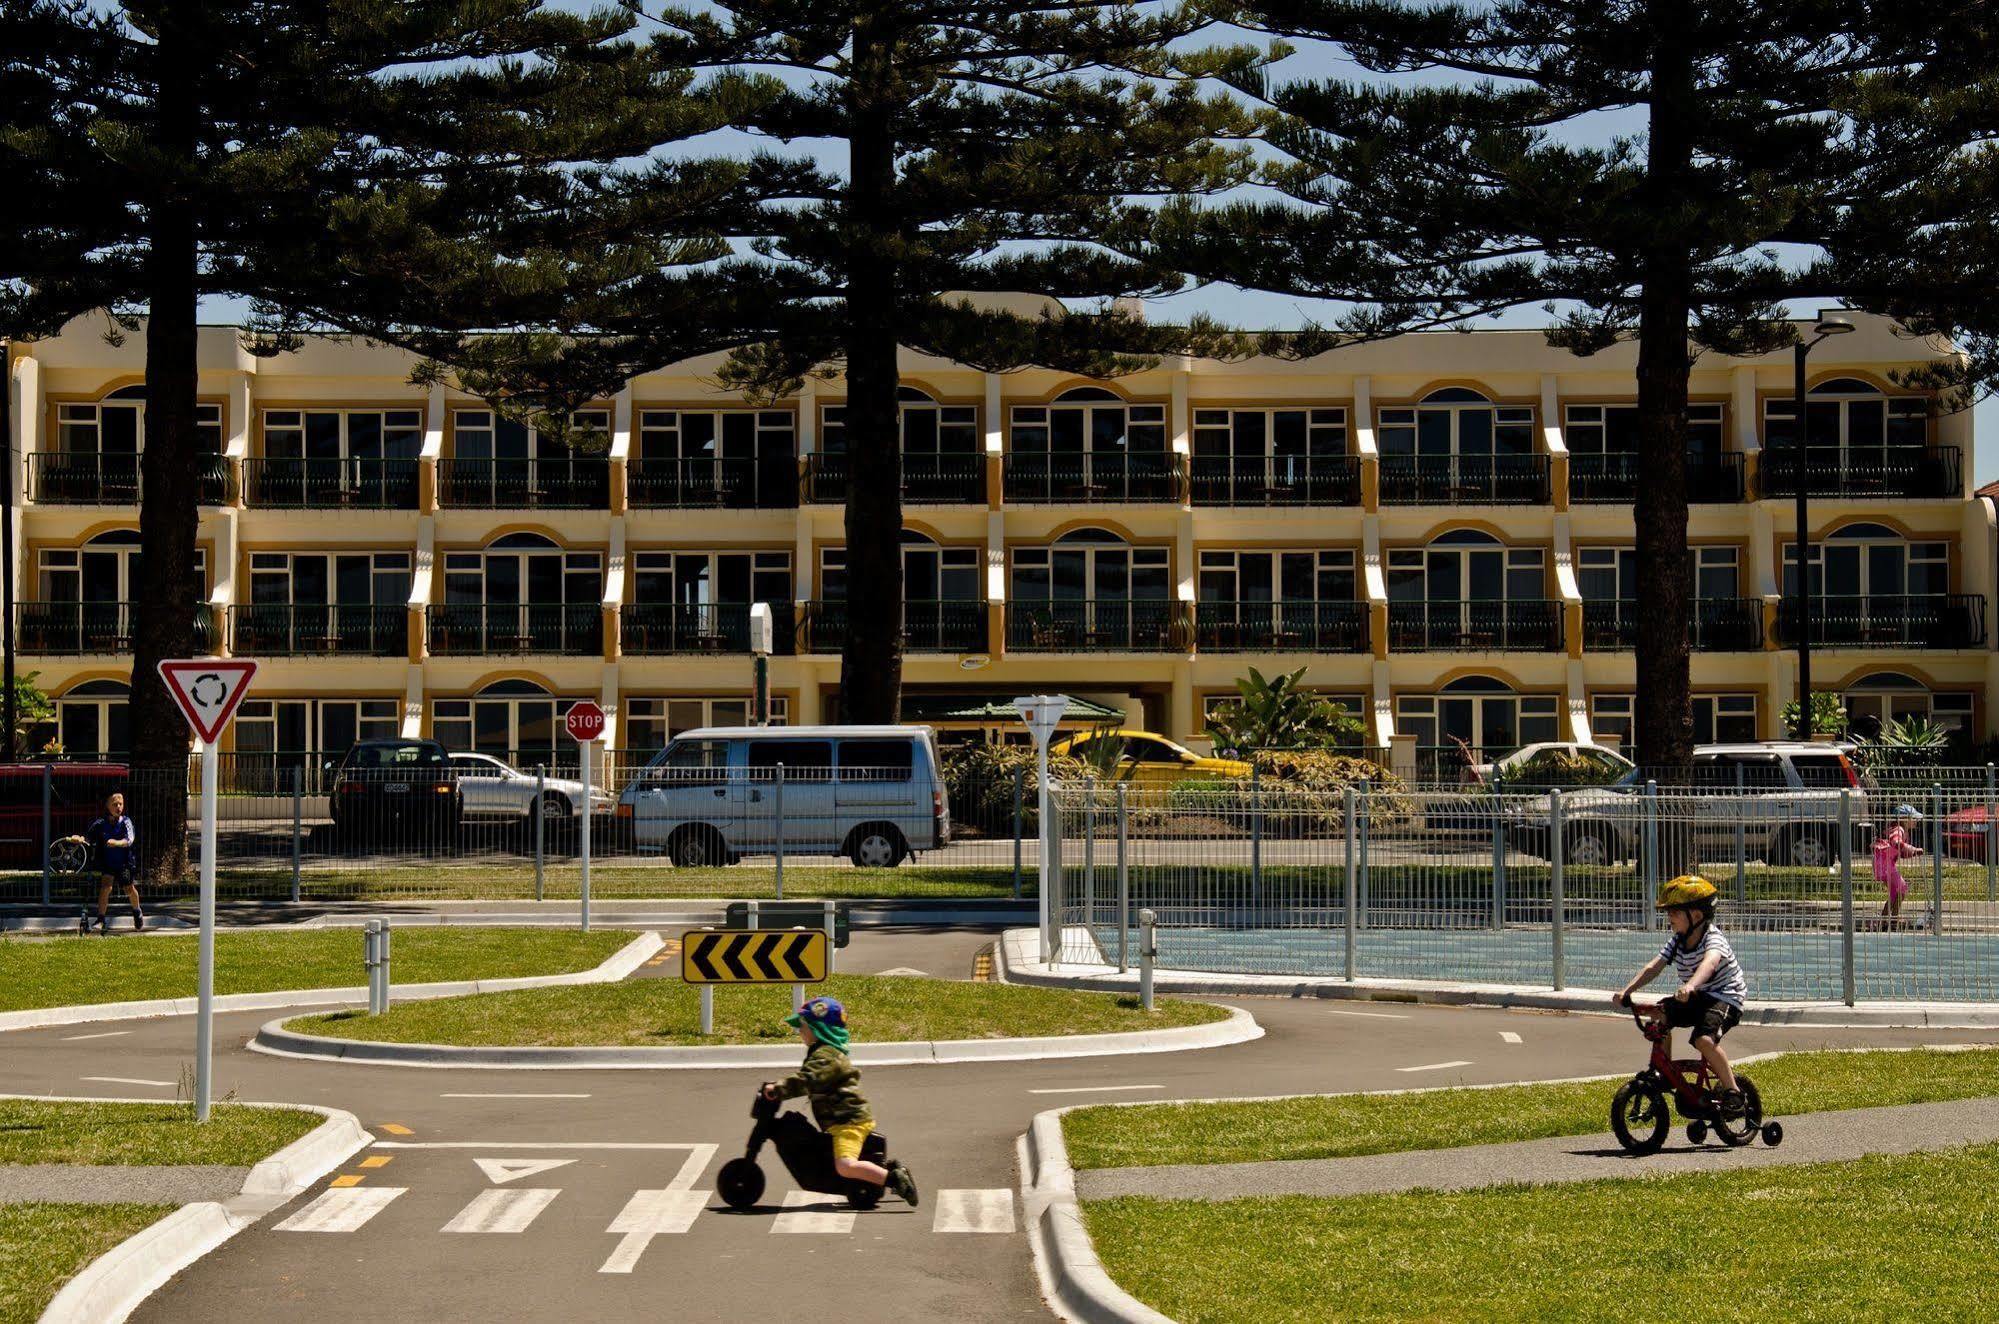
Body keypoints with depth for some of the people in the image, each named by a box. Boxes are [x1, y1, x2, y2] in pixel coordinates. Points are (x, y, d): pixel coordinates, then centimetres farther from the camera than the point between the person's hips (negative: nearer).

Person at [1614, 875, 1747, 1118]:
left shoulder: (1713, 938, -22)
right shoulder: (1678, 941, 2)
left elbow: (1709, 962, -44)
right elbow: (1653, 967, -7)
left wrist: (1691, 986, -65)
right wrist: (1627, 991, -21)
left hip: (1725, 997, -8)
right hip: (1696, 998, 8)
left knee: (1704, 1039, -31)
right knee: (1658, 1014, -11)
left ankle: (1733, 1092, -16)